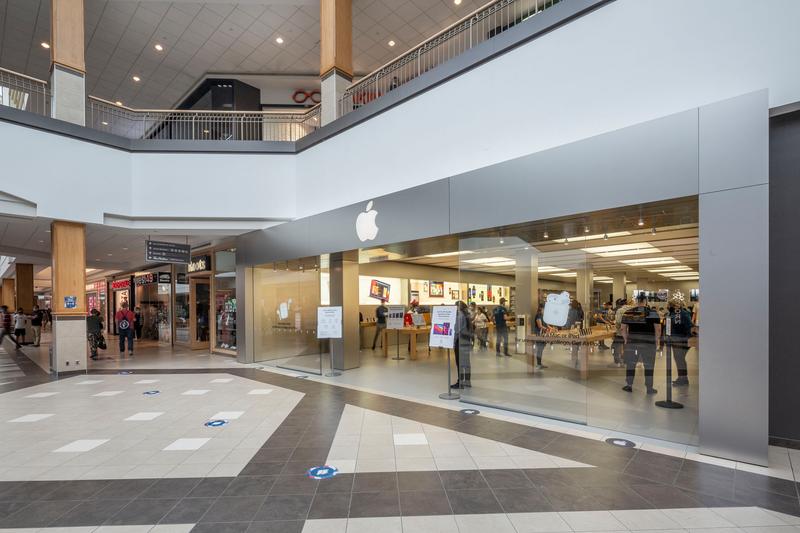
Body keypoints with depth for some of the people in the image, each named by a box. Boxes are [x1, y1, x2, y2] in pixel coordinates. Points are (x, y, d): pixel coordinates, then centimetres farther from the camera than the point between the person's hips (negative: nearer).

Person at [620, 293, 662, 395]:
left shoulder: (628, 313, 1)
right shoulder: (653, 313, -3)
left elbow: (623, 328, 4)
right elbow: (658, 329, -4)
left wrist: (626, 339, 17)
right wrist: (657, 341, 9)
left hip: (632, 342, 1)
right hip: (649, 343, -1)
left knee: (630, 364, 11)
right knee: (649, 366, 9)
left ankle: (629, 386, 17)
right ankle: (649, 388, 16)